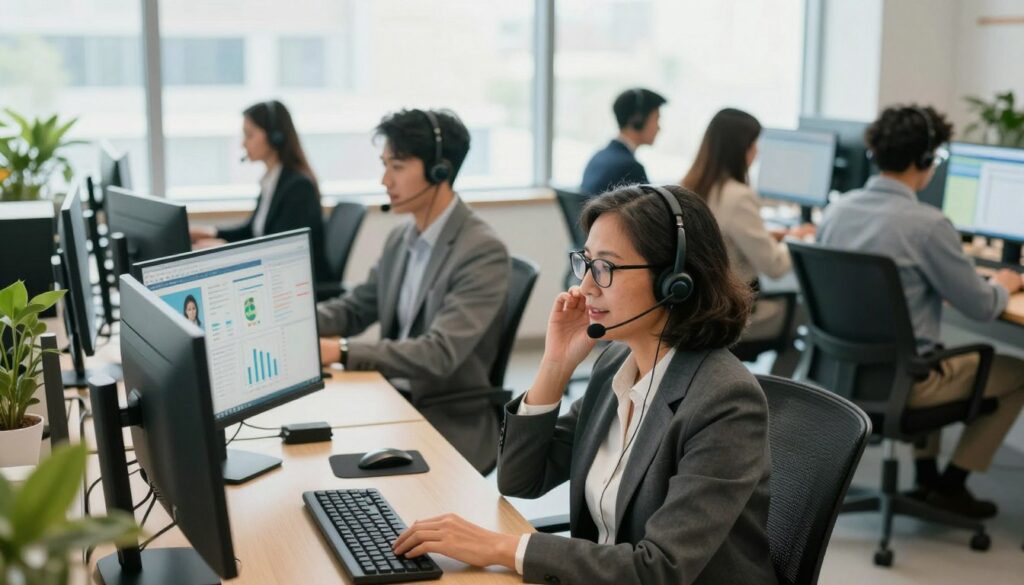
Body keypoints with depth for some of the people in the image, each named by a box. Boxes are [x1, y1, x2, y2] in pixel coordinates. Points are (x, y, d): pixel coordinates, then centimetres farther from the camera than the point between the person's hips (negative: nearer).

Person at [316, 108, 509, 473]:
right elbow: (355, 309, 16)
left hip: (449, 424, -7)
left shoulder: (483, 252, -19)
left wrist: (341, 350, -32)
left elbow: (439, 354, -27)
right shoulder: (400, 239, 7)